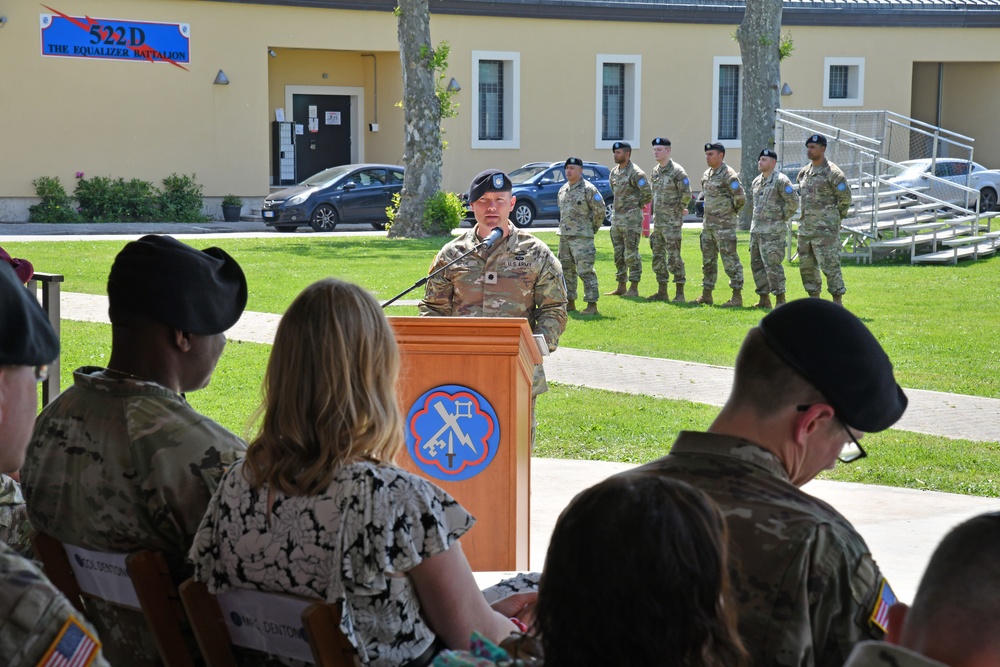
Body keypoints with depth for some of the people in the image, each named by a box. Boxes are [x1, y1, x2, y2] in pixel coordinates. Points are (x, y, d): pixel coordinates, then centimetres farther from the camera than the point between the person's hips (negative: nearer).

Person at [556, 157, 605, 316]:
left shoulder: (588, 189, -9)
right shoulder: (563, 190, 14)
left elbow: (600, 210, -8)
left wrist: (593, 228, -2)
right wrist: (563, 226, 17)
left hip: (581, 237, -8)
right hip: (564, 236, 8)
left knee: (585, 270, -10)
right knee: (566, 270, 12)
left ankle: (592, 305, -9)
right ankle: (570, 302, 22)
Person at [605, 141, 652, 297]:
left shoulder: (635, 173, -14)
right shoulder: (614, 172, 12)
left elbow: (648, 194, -17)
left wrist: (637, 205, -4)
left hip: (631, 219, -9)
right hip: (616, 218, 9)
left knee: (631, 254, -7)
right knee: (618, 255, 12)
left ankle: (634, 289, -2)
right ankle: (621, 287, 19)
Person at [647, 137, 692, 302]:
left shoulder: (677, 171, -12)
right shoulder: (655, 171, 13)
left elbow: (686, 194, -14)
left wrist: (679, 209, -1)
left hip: (672, 222, -8)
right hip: (657, 222, 8)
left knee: (674, 258, -8)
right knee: (658, 257, 11)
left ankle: (680, 293, -3)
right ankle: (662, 292, 19)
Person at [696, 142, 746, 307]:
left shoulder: (728, 174, -15)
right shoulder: (706, 174, 13)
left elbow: (740, 198, -20)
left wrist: (732, 210, -5)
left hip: (724, 225, -9)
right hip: (708, 224, 9)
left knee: (730, 261, -6)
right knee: (708, 260, 13)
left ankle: (737, 297, -3)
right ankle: (706, 295, 21)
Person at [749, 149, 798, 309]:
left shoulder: (781, 180, -10)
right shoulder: (756, 182, 15)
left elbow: (793, 202, -13)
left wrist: (782, 217, -8)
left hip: (773, 230, -9)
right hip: (756, 229, 9)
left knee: (772, 264, -12)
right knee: (756, 264, 10)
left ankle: (780, 299, -6)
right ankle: (764, 298, 17)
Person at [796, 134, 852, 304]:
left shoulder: (832, 172, -11)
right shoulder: (804, 172, 12)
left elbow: (845, 197, -7)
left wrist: (835, 217, 1)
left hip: (825, 229, -8)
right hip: (805, 227, 8)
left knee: (830, 265, -8)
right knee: (806, 265, 11)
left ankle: (838, 301, -2)